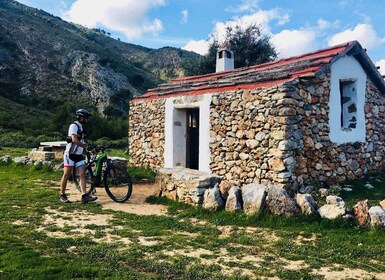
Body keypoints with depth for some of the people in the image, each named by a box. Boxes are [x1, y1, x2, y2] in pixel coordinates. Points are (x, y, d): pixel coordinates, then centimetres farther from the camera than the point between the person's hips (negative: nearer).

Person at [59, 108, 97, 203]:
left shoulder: (81, 128, 16)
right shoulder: (74, 126, -11)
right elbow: (74, 140, -24)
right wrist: (84, 145, -14)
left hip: (79, 155, 8)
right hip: (70, 155, -8)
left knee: (82, 175, -5)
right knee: (66, 175, 1)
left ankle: (84, 196, -11)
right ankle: (62, 195, 13)